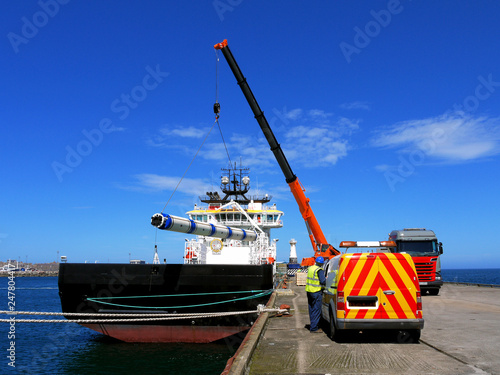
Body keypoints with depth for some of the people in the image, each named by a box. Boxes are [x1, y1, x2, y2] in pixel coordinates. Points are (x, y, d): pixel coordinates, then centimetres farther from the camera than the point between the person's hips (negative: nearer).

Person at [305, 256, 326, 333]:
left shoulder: (310, 268, 10)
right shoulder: (319, 270, -15)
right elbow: (323, 281, -19)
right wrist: (327, 279, 2)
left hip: (309, 290, 8)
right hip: (316, 292, -8)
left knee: (311, 309, 17)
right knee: (317, 310, -3)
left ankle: (313, 324, 26)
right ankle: (314, 328, -3)